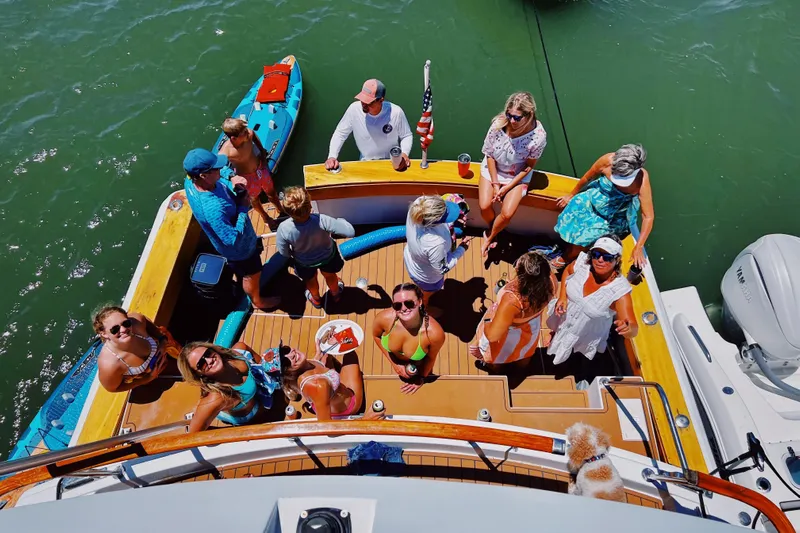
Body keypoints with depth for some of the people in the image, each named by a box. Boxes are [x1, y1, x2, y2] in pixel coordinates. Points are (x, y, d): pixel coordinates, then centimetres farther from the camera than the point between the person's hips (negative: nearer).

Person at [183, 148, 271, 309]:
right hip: (240, 249, -7)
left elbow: (222, 169, 0)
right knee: (251, 276, 23)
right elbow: (233, 239, -41)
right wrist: (243, 208, -34)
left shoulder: (190, 181, -20)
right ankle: (257, 300, 51)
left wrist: (232, 177, -20)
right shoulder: (212, 208, -47)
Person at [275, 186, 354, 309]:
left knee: (311, 281, 36)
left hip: (304, 263, 0)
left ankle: (316, 299, 66)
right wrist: (341, 221, -16)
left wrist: (292, 256, 4)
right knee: (330, 276, 35)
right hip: (328, 256, 0)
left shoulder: (284, 228, -39)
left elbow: (284, 253, -21)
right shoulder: (321, 221, -44)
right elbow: (350, 232, -39)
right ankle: (336, 294, 67)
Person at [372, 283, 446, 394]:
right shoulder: (384, 318, -39)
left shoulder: (435, 333, -43)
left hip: (418, 364, -1)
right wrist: (394, 363, -9)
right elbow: (376, 335, -12)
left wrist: (422, 378, 0)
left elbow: (430, 358, -18)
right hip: (394, 360, 2)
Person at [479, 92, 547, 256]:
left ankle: (489, 237, 16)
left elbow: (529, 166, -13)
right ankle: (492, 230, 20)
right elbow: (489, 154, -11)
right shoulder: (499, 124, -24)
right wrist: (495, 184, -13)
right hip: (493, 169, 1)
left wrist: (507, 187, -16)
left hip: (517, 175, -1)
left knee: (507, 214, -17)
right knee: (484, 206, -16)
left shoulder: (538, 135, -26)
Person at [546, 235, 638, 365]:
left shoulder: (620, 289, -34)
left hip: (586, 341, -2)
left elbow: (633, 330, -37)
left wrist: (628, 329, -61)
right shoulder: (583, 262, -25)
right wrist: (562, 297, -11)